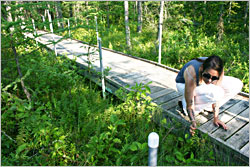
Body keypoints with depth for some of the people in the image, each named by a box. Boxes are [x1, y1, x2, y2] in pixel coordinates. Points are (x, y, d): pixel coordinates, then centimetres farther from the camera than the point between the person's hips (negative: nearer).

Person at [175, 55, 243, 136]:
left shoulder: (218, 71, -29)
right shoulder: (191, 74, -41)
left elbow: (217, 97, -19)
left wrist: (216, 118, -16)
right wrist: (193, 123, -36)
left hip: (201, 83, 5)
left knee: (237, 85, -13)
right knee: (213, 93, -35)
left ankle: (206, 107, 0)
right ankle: (184, 103, -11)